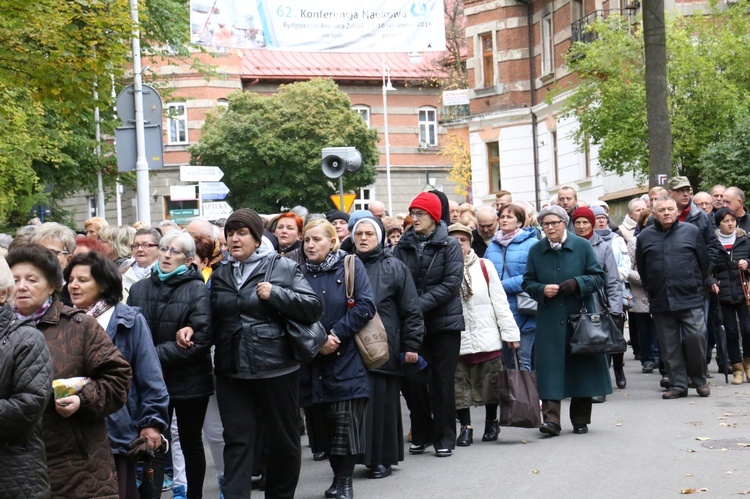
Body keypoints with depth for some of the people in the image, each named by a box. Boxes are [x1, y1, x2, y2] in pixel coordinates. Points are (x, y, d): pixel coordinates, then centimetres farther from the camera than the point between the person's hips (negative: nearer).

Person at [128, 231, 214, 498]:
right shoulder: (139, 289, 5)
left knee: (191, 444, 13)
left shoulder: (197, 290, -7)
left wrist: (159, 356, -19)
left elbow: (202, 337, -17)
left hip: (190, 382, -2)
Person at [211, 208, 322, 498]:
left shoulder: (283, 268, -3)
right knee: (237, 441, 1)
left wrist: (275, 294, -17)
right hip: (232, 373, 3)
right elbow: (211, 319, 20)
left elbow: (313, 307, -8)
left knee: (283, 439, 10)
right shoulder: (220, 275, 11)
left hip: (276, 369, -3)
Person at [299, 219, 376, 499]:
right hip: (312, 361, 3)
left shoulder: (351, 266, 0)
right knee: (320, 423, 6)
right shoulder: (300, 273, 8)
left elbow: (365, 306, -8)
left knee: (345, 421, -6)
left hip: (346, 358, -3)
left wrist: (336, 334, -14)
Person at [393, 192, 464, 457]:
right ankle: (421, 435, 17)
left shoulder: (450, 246, -3)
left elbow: (451, 284, -11)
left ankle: (444, 438, 12)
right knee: (413, 380, 0)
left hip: (445, 321, -2)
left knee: (442, 381, 3)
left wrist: (420, 305, -17)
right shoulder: (403, 247, 4)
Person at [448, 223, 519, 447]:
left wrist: (510, 332, 0)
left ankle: (491, 422, 26)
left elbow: (499, 301, 2)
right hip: (455, 340, 0)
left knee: (489, 383, 8)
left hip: (486, 336, 0)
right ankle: (465, 427, 14)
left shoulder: (484, 266, 2)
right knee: (459, 386, 3)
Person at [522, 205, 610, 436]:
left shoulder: (582, 246, 1)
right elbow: (528, 283, 9)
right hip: (549, 321, 1)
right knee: (550, 368, -7)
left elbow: (599, 277, 2)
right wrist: (542, 289, -12)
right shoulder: (536, 251, 5)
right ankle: (551, 419, -10)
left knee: (581, 367, 6)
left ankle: (580, 420, 17)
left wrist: (577, 283, -15)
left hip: (580, 318, 0)